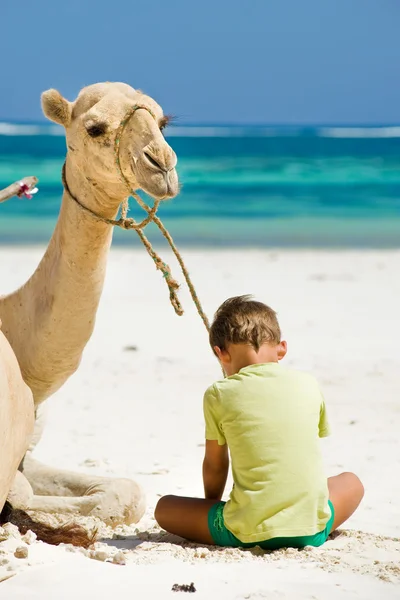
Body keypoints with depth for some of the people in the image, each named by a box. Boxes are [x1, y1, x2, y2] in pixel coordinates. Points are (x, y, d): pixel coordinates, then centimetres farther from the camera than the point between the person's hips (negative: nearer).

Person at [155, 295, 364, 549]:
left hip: (248, 531, -1)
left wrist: (212, 506, 34)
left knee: (164, 507, 21)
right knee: (352, 482, 33)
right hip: (312, 529, 1)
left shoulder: (219, 394, 1)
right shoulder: (308, 385, 8)